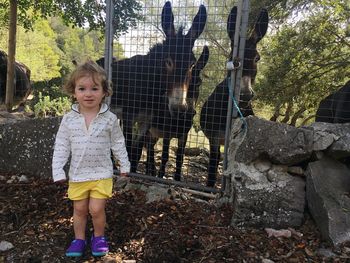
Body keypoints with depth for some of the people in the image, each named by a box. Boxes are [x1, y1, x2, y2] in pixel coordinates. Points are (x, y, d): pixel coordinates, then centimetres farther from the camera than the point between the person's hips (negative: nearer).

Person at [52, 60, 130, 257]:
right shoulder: (69, 119, -6)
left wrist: (124, 165, 5)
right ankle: (79, 239, 35)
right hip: (77, 173, 2)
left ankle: (99, 237, 26)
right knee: (79, 209, 13)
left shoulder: (110, 118, -9)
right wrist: (58, 171, -5)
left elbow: (118, 143, 1)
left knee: (96, 209, -1)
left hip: (102, 173, -2)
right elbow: (61, 147, -2)